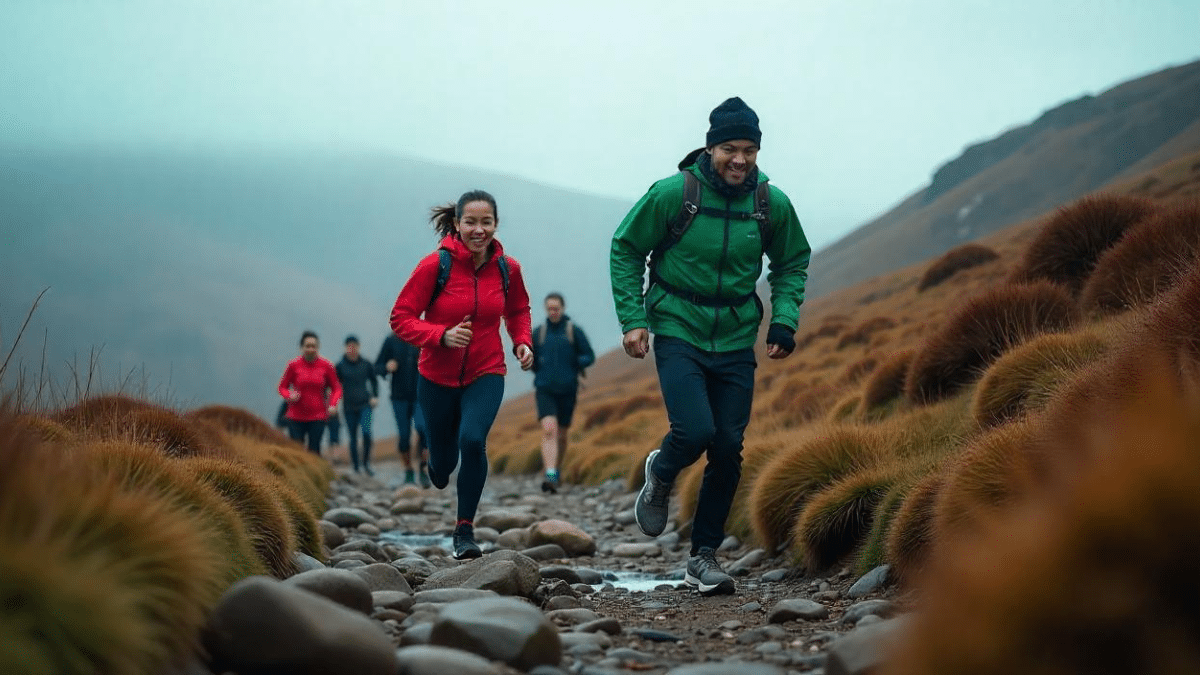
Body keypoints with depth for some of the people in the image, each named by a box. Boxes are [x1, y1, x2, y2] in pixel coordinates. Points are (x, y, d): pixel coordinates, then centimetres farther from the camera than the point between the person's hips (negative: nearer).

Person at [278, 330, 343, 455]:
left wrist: (332, 405, -9)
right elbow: (282, 387, 6)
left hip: (318, 417, 0)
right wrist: (289, 396, -15)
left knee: (314, 451, -4)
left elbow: (336, 388, 8)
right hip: (296, 417, 0)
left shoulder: (326, 366, 1)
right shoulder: (293, 365, -1)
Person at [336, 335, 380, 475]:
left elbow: (374, 381, 18)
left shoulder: (366, 364, 5)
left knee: (366, 432, -19)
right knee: (352, 437, 3)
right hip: (349, 407, 0)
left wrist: (375, 396, 7)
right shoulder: (340, 366, 2)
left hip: (365, 405, 0)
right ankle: (355, 467, 12)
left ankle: (366, 463, -4)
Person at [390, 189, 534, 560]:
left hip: (485, 375, 1)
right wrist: (442, 335, -29)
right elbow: (401, 318, -14)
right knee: (444, 460, 13)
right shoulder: (435, 265, -15)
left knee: (472, 439, -26)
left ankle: (465, 530, -12)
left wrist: (522, 342, -4)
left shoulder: (507, 268, -5)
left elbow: (518, 310, 15)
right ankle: (438, 468, 54)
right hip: (438, 378, 0)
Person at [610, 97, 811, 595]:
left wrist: (784, 321, 0)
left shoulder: (772, 203, -2)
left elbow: (792, 264, 14)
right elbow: (626, 250, 0)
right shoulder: (672, 193, -12)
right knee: (695, 431, -20)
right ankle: (661, 476, 18)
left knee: (728, 450, 2)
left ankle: (704, 556, 17)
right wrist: (633, 319, -7)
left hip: (736, 342, 3)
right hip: (678, 333, -3)